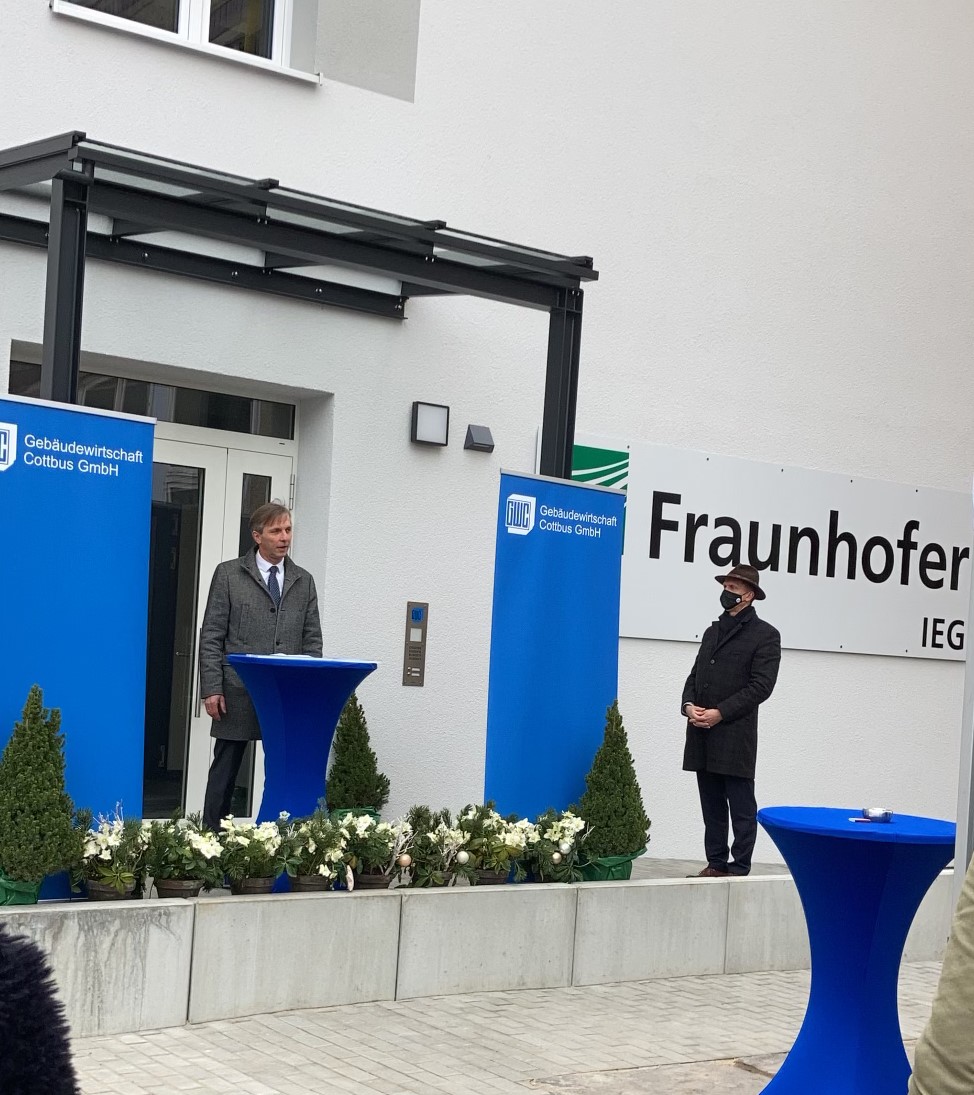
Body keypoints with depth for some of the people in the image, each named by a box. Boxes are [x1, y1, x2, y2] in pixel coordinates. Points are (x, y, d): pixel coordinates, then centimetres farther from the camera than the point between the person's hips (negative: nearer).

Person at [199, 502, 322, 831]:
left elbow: (312, 639, 12)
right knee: (225, 771, 4)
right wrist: (212, 689, -8)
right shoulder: (229, 574, 3)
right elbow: (211, 636, 0)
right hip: (239, 693, -2)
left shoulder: (303, 581, 13)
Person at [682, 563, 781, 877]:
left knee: (741, 808, -2)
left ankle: (739, 870, 2)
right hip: (703, 737, 6)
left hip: (735, 737, -6)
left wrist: (719, 713, -15)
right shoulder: (712, 631, 20)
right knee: (712, 807, 10)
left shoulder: (765, 635, -2)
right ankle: (716, 865, 16)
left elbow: (761, 686, -10)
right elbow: (695, 676, 19)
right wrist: (689, 705, -2)